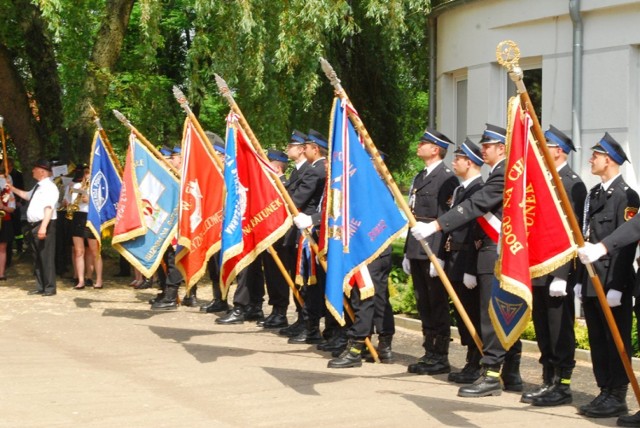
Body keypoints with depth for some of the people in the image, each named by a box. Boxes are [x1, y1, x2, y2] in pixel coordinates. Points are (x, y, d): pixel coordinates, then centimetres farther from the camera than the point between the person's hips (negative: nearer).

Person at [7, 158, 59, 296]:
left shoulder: (49, 187, -13)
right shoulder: (38, 187, 17)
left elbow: (48, 208, -23)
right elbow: (27, 195, 40)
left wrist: (43, 227, -30)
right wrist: (13, 189, 38)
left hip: (44, 225, -10)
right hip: (34, 225, 10)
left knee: (46, 257, -6)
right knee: (37, 257, 13)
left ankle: (49, 288, -1)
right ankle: (40, 287, 20)